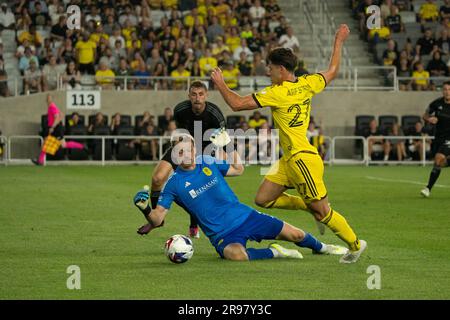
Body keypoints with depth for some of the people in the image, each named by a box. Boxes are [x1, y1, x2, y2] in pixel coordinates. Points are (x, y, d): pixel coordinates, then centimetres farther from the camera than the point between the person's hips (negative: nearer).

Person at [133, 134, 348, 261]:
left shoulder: (208, 163, 1)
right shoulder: (174, 184, -9)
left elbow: (238, 170, 19)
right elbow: (156, 220, -11)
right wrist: (144, 208, -32)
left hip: (245, 216, 4)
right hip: (222, 234, -4)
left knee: (295, 234, 4)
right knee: (236, 255, -41)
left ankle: (321, 247, 38)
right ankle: (273, 252, -14)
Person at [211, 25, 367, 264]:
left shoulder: (277, 93, -17)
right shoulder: (307, 84, 5)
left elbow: (237, 104, -16)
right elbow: (332, 72, 24)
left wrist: (220, 83, -1)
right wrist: (339, 42, 36)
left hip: (302, 159, -9)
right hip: (289, 159, 9)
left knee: (321, 211, 1)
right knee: (263, 199, 7)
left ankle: (355, 244, 16)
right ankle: (317, 208, 19)